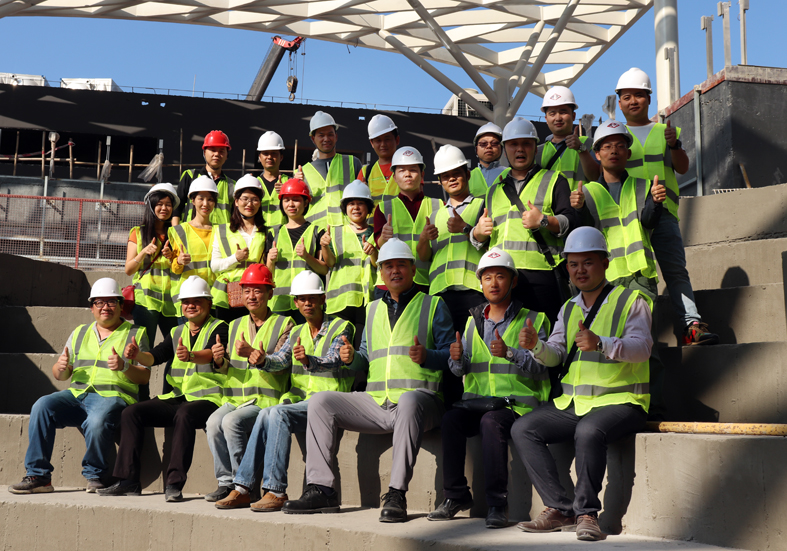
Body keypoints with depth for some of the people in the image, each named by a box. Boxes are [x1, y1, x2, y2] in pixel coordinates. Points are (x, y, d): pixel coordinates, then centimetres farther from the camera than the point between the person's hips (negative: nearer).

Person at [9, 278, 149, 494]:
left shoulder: (136, 334, 11)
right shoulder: (80, 333, 22)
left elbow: (144, 377, 3)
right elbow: (60, 376, 20)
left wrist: (124, 367, -16)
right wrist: (61, 367, -4)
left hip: (113, 396, -4)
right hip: (77, 394, 4)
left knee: (98, 421, -37)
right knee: (42, 406, -24)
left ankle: (96, 476, -13)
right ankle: (38, 476, -19)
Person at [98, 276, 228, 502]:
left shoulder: (219, 328, 1)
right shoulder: (177, 332, 20)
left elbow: (210, 354, -20)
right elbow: (156, 356, 7)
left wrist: (190, 356, -41)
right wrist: (137, 355, -15)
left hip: (208, 399, -6)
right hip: (177, 398, 6)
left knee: (184, 414, -37)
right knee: (131, 413, -11)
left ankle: (174, 484, -36)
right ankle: (128, 480, -11)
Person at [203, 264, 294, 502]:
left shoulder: (284, 324, 4)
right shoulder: (235, 325, 21)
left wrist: (253, 354, -23)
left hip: (266, 400, -5)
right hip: (234, 399, 5)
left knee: (231, 421, -29)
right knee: (214, 422, -24)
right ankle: (226, 482, -14)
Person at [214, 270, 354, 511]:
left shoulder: (341, 327, 0)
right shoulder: (297, 333, 20)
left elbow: (333, 362, -17)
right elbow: (280, 361, 5)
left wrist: (308, 360, -37)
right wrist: (262, 360, -18)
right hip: (300, 399, 6)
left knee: (278, 414, -29)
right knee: (266, 415, -24)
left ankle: (276, 490, -30)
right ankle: (242, 488, -24)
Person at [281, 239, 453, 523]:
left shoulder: (433, 305, 10)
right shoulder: (373, 309, 25)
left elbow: (450, 354, 1)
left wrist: (426, 356, -19)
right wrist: (351, 358, 4)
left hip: (420, 396, -5)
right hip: (375, 402, 6)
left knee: (409, 400, -40)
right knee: (320, 401, -9)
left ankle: (396, 494, -37)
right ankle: (321, 489, -11)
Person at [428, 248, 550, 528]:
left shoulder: (533, 319, 5)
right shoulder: (474, 320, 18)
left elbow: (541, 365, -8)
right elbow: (460, 370, 14)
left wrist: (510, 353, -25)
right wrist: (457, 359, -10)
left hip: (518, 403, -4)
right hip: (478, 400, 4)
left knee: (491, 421, -34)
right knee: (450, 419, -25)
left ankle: (498, 503, -26)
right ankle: (456, 496, -15)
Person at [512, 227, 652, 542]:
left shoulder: (631, 301, -1)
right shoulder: (569, 309, 18)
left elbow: (641, 347, -17)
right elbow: (555, 355, 11)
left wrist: (601, 344, -35)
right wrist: (536, 347, -13)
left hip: (619, 402, -6)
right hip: (571, 403, 7)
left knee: (589, 432, -36)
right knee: (522, 429, -11)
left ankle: (586, 512, -20)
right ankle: (560, 509, -11)